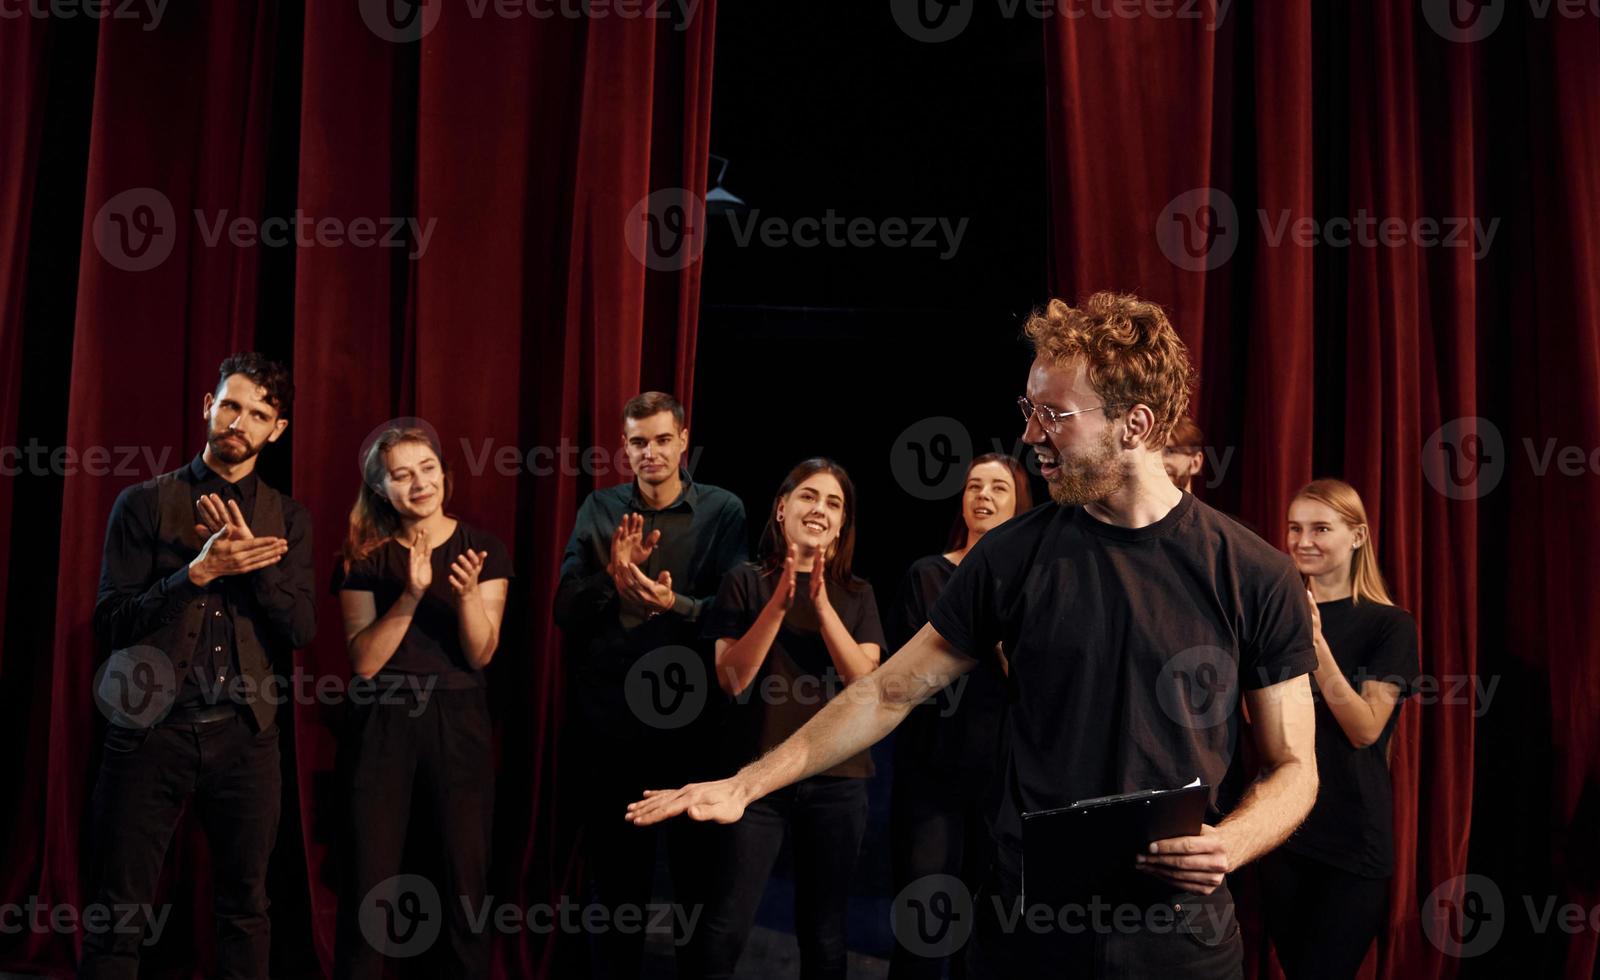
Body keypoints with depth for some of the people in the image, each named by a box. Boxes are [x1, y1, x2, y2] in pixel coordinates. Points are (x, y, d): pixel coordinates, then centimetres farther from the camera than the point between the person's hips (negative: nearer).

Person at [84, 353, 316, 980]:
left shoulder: (287, 520, 9)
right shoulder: (144, 503, 3)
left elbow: (301, 628, -1)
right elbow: (110, 623, -5)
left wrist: (251, 560, -14)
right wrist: (198, 571, -17)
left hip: (244, 736, 2)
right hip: (151, 730, -2)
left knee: (245, 909, 9)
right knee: (119, 916, 1)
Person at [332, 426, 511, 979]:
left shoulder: (482, 550, 0)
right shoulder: (364, 557, 0)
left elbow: (481, 654, -5)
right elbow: (365, 661, -8)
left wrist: (467, 594, -23)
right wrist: (411, 595, -20)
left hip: (459, 721, 0)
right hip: (381, 723, 0)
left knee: (466, 876, 4)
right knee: (369, 878, 3)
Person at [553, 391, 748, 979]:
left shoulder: (722, 511, -1)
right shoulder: (599, 509, 5)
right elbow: (565, 609, -2)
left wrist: (675, 604, -27)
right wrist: (613, 577, -20)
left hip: (690, 717, -2)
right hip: (608, 717, 2)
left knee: (699, 870, 9)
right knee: (614, 876, 14)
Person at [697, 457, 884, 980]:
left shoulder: (857, 594, 8)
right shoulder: (745, 582, 2)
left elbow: (864, 679, -6)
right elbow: (732, 678, -8)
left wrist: (822, 604, -16)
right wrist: (779, 603, -18)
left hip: (836, 779, 2)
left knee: (823, 933, 9)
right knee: (725, 927, -6)